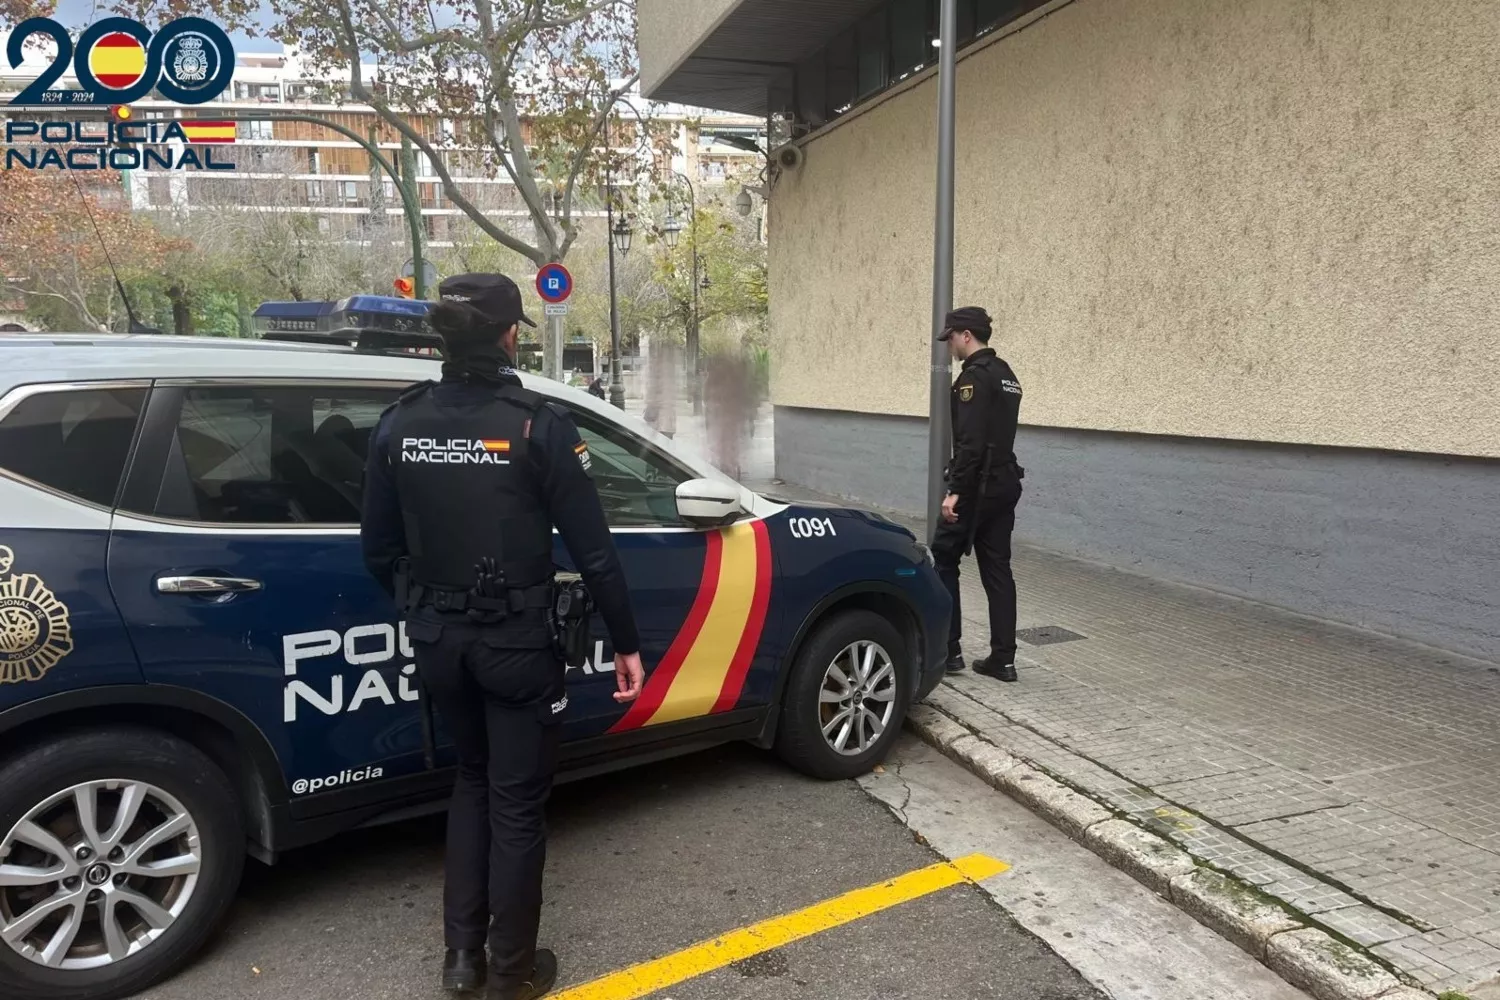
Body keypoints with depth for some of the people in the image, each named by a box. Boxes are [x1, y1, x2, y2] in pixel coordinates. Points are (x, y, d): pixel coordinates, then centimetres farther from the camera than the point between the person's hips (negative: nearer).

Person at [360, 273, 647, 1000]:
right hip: (516, 644, -4)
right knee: (517, 802, 12)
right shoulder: (538, 424, -15)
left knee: (472, 780, 26)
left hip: (438, 642, 5)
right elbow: (593, 551, -14)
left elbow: (378, 549, 5)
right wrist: (626, 642, -3)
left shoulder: (399, 424, -2)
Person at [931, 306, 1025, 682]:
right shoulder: (1006, 375, 16)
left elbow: (970, 441, -23)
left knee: (944, 561, 4)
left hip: (978, 486, -9)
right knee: (997, 569, 9)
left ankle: (948, 650, 9)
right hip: (1005, 483, 9)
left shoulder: (974, 376, -14)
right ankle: (1002, 659, 10)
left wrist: (955, 490, -23)